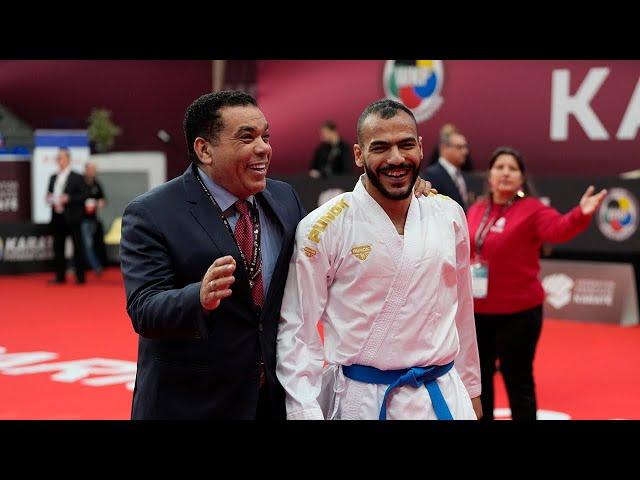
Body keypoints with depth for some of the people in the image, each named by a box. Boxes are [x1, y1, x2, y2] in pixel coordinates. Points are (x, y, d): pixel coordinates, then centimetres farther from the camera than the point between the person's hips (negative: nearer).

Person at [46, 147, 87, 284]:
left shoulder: (77, 178, 0)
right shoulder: (53, 178, 17)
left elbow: (83, 196, -6)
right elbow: (49, 195, 19)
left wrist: (68, 198, -18)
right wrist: (50, 199, -3)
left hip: (72, 218, -6)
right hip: (57, 217, 6)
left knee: (77, 247, -2)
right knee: (58, 247, 6)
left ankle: (80, 277, 1)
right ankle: (60, 276, 12)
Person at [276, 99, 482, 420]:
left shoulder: (449, 215, 2)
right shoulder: (324, 227, -11)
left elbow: (462, 311, 12)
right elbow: (297, 329, -9)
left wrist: (471, 388, 17)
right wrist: (305, 412, -14)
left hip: (446, 398, 3)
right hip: (361, 401, -3)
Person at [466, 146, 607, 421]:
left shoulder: (532, 209, -10)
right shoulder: (476, 210, 7)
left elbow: (557, 228, -30)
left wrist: (581, 214, -47)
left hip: (517, 311, -5)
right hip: (477, 310, 6)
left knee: (518, 381, 4)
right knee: (479, 376, 17)